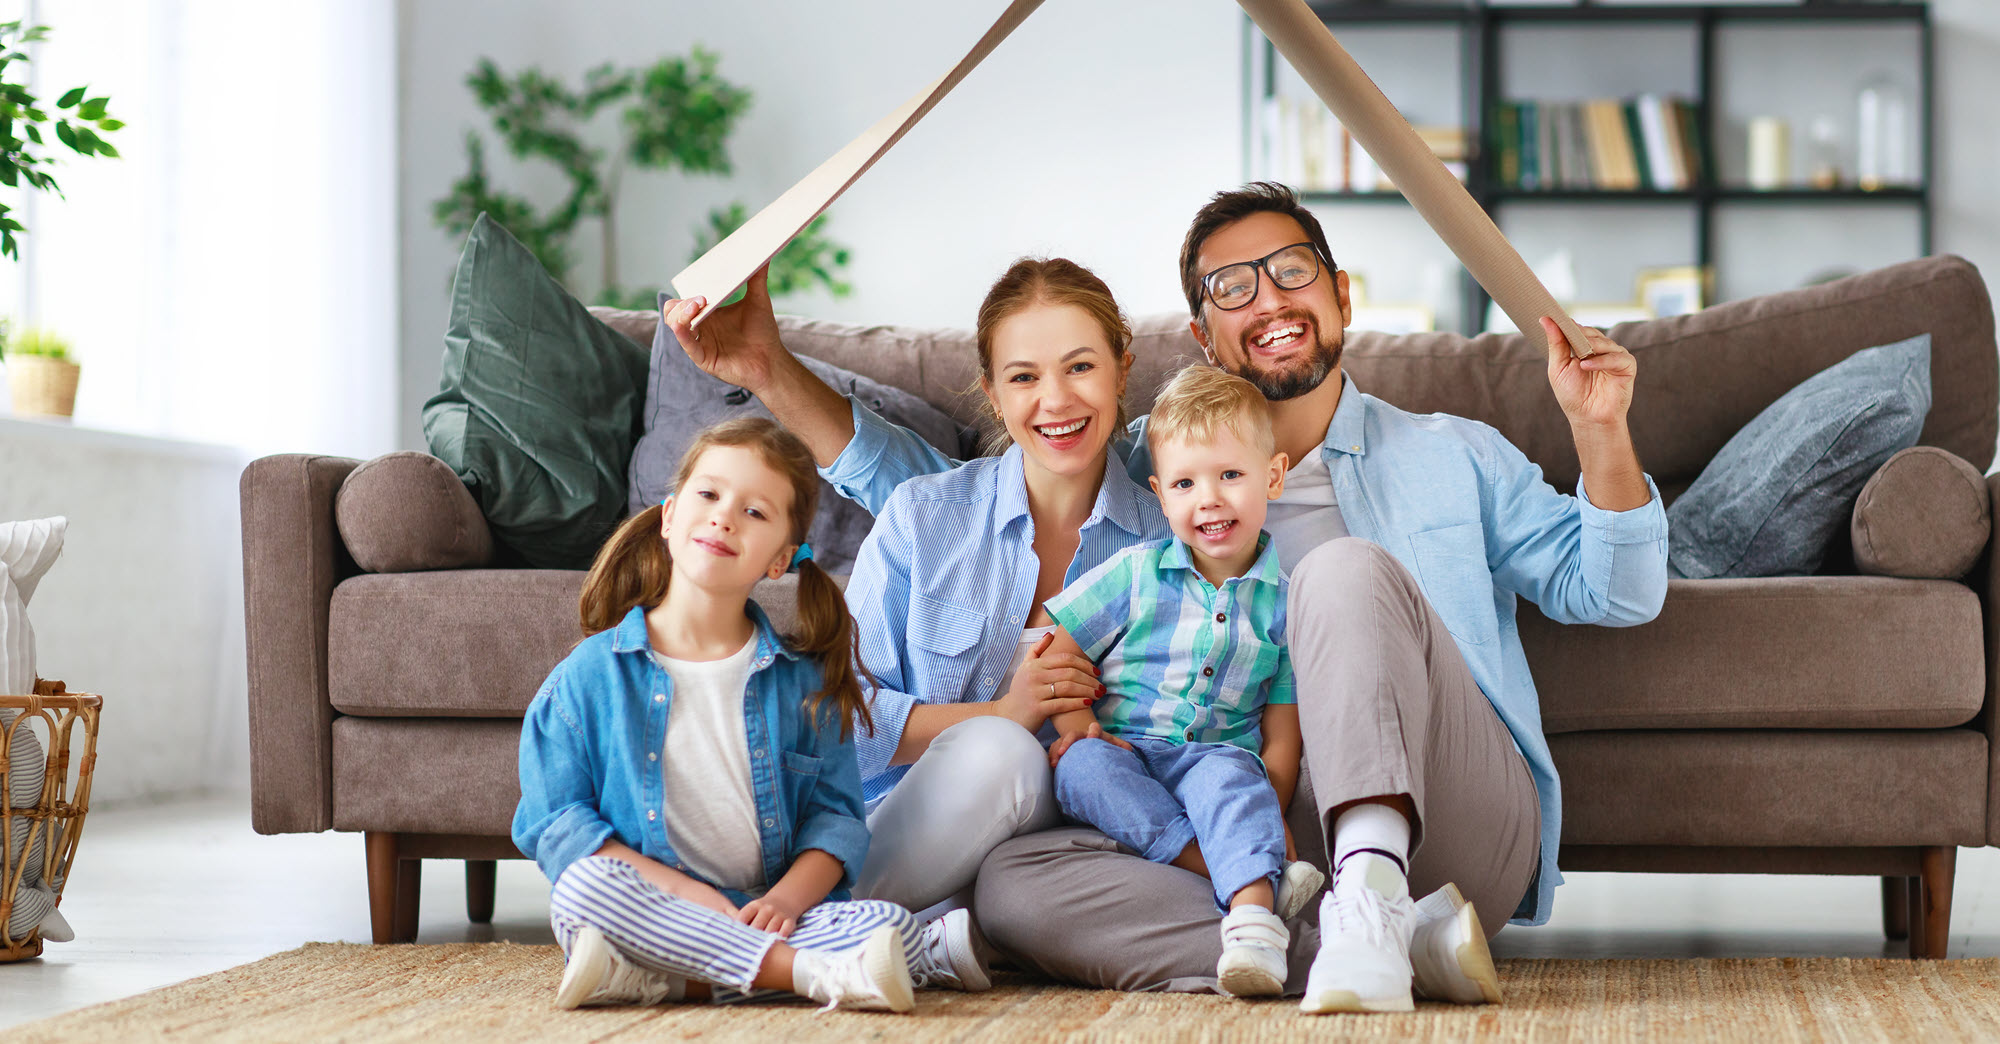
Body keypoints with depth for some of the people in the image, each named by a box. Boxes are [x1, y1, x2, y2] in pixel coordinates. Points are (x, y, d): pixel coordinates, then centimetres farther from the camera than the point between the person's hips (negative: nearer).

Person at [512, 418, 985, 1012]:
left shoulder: (802, 680, 10)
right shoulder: (591, 676, 5)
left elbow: (834, 815, 6)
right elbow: (555, 821, -2)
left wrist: (787, 897, -16)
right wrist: (682, 893, -15)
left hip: (765, 916, 2)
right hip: (655, 911, -2)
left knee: (896, 930, -25)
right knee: (584, 885, -35)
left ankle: (651, 981, -32)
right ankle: (814, 972, -36)